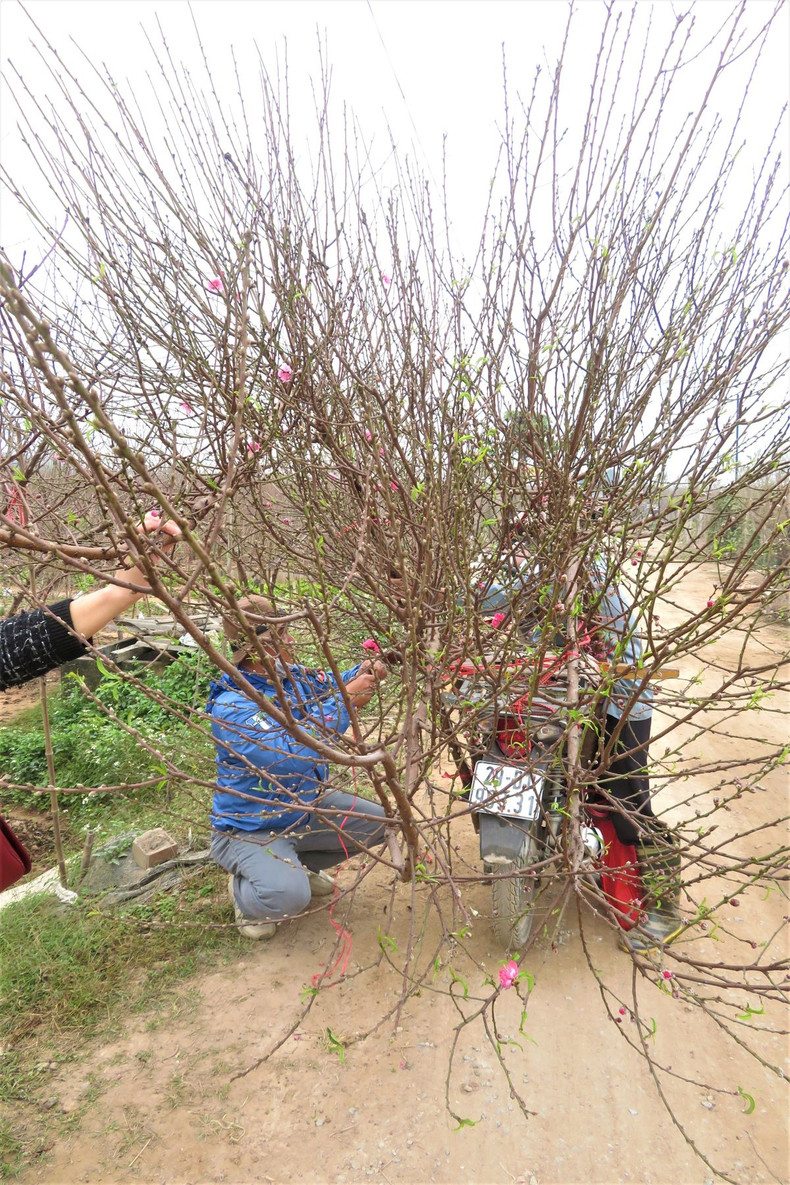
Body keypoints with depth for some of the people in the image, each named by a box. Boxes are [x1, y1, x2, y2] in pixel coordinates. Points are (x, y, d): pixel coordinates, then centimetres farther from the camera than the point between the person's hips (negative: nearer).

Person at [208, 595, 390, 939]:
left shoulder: (293, 674, -7)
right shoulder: (231, 707, -30)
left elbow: (327, 685, 12)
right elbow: (290, 757, -39)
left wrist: (360, 674, -11)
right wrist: (345, 702, -35)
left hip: (306, 808, 8)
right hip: (251, 828, -7)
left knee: (379, 823, 7)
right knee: (288, 896, -32)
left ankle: (296, 865, 24)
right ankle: (244, 890, 7)